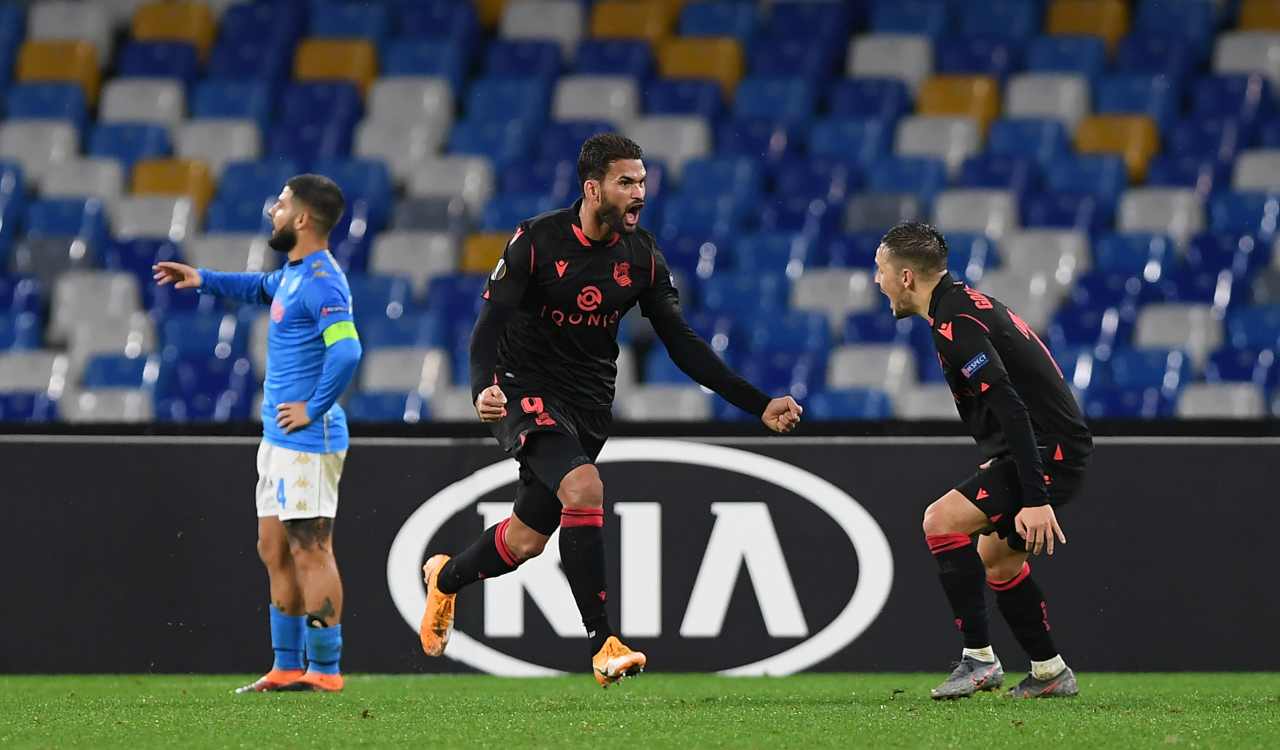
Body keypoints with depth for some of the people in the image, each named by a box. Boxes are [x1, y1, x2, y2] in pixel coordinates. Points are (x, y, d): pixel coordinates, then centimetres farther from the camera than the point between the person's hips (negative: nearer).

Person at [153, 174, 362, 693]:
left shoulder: (321, 281, -18)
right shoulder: (294, 272, 14)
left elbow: (346, 350, -30)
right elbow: (262, 289, 40)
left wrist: (314, 409, -22)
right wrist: (204, 280, 34)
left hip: (307, 440, -11)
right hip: (278, 438, 11)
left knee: (310, 552, -8)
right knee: (274, 549, 13)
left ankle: (325, 670, -5)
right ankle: (288, 667, 19)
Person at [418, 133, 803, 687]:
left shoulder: (642, 256, -2)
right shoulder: (536, 241, -14)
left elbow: (683, 345, 2)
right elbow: (490, 323, -16)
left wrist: (758, 404, -5)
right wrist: (483, 389, -37)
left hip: (589, 404, 5)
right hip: (527, 390, -5)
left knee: (529, 538, 9)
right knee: (584, 488, -29)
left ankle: (445, 579, 42)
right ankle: (602, 645, -27)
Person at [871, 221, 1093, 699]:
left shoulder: (956, 324, -19)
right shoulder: (964, 303, 14)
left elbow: (1010, 408, -26)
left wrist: (1036, 498, -30)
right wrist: (997, 464, 31)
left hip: (1049, 452, -11)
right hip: (1054, 448, 11)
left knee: (942, 521, -18)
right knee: (997, 558, 21)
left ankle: (979, 660, -16)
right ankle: (1051, 673, 28)